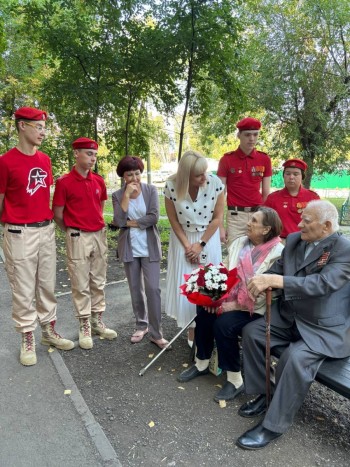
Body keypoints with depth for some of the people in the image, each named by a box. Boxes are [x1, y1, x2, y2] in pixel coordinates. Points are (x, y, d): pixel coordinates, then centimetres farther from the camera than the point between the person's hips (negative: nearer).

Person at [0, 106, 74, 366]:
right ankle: (28, 339, 21)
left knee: (48, 285, 14)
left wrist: (52, 219, 13)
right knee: (23, 290, 5)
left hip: (46, 230, 6)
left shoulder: (45, 160, 9)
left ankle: (49, 331, 29)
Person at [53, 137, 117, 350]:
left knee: (99, 282, 12)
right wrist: (74, 230, 4)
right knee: (81, 284, 4)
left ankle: (98, 321, 26)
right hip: (78, 238, -5)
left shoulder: (99, 180, 5)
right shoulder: (64, 182, -11)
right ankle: (84, 326, 17)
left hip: (100, 235, 5)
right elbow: (58, 214, -6)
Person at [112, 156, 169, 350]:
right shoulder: (117, 195, 1)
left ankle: (156, 333, 6)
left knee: (152, 288, -5)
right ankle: (141, 325, 30)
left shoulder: (151, 190, -2)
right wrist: (127, 195, -16)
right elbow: (119, 221, -14)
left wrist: (130, 223, -10)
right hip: (129, 248, 2)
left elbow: (154, 217, -14)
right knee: (135, 288, 12)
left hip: (149, 247, -2)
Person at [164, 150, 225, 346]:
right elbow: (174, 220, -7)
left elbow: (217, 218, -10)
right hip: (183, 239, 1)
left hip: (209, 239, 0)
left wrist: (200, 244, -10)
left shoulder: (215, 183, -20)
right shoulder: (172, 186, -18)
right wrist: (187, 246, -8)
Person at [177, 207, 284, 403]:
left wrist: (234, 305, -20)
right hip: (232, 299, 7)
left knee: (224, 323, -27)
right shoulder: (240, 243, 6)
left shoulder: (277, 252, -15)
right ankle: (202, 363, 9)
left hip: (256, 308, -6)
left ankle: (236, 380, -6)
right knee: (204, 311, -14)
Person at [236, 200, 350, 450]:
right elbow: (275, 271, 6)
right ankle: (264, 394, 14)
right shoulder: (293, 240, 3)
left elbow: (321, 284, -32)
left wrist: (274, 280, -39)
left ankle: (274, 425, -8)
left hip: (326, 328, -7)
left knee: (295, 358, -28)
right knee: (251, 331, -3)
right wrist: (259, 283, -13)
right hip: (290, 316, 8)